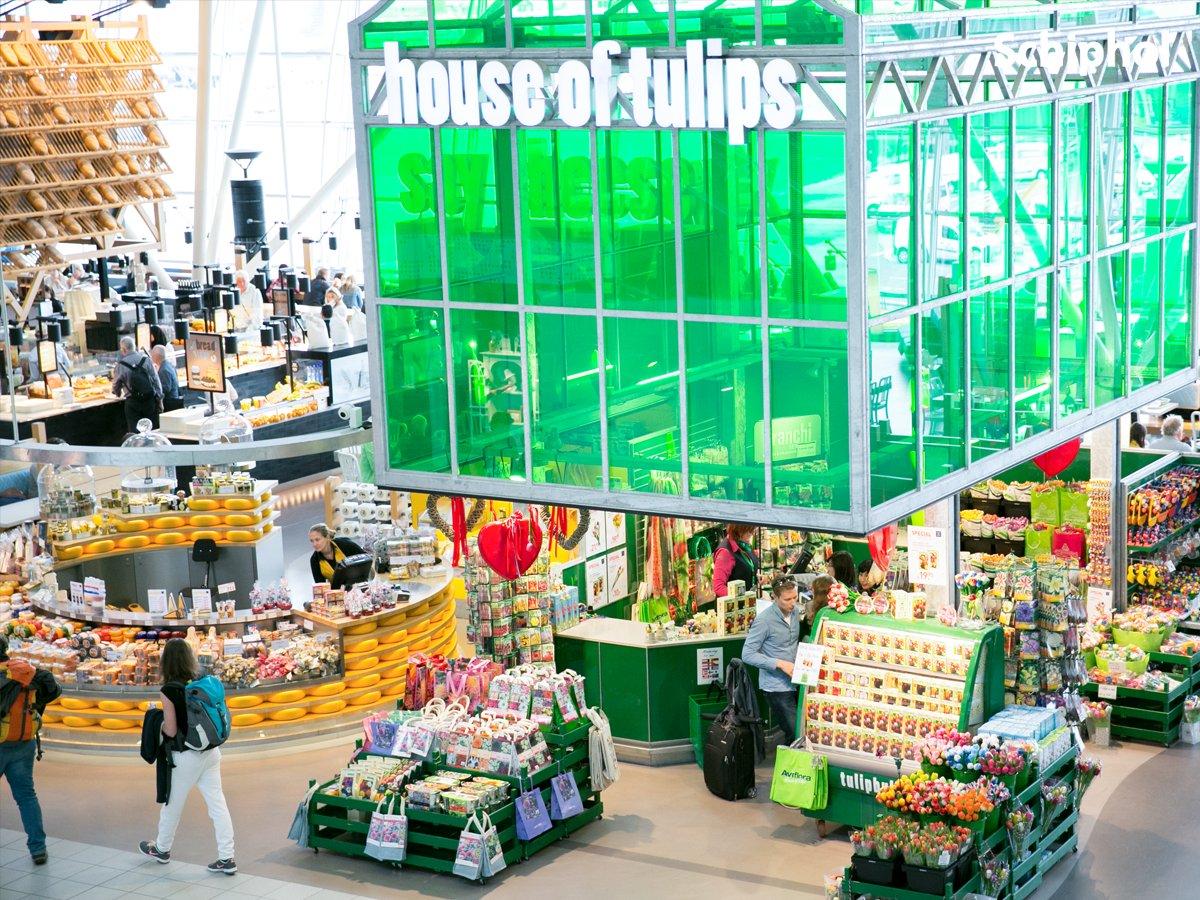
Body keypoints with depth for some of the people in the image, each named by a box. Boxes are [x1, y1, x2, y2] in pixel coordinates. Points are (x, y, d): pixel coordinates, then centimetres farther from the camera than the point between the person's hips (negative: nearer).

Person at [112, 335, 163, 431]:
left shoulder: (121, 365, -4)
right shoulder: (146, 359, -1)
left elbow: (116, 385, 10)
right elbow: (156, 381, 0)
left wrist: (118, 393, 33)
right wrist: (159, 400, 7)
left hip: (132, 402, -2)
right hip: (150, 400, 2)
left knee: (134, 432, 2)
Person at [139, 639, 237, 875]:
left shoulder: (169, 691, -17)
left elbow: (171, 731, -14)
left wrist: (157, 715, 2)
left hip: (185, 757, -5)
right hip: (210, 751, 5)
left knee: (172, 804, 16)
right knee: (217, 804, 6)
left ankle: (162, 849, 35)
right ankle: (227, 859, 5)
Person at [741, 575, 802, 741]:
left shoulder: (795, 612, 5)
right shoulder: (764, 620, -17)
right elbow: (747, 654, -16)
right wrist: (780, 664, -21)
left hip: (794, 682, 7)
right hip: (777, 688, -7)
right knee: (795, 734, -9)